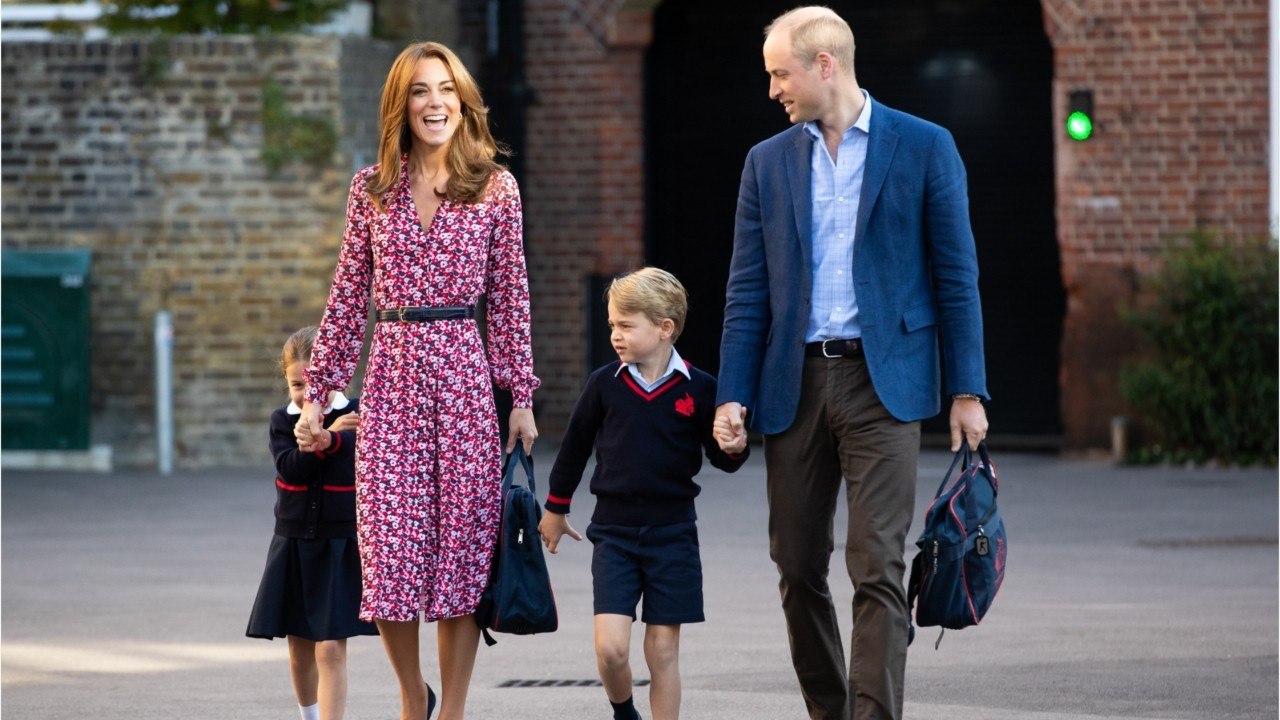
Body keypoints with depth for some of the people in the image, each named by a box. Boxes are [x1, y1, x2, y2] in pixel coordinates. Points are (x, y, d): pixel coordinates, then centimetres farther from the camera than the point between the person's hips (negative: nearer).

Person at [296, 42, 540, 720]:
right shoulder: (372, 187, 8)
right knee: (389, 544, -3)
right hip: (393, 369, 1)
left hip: (466, 370, -1)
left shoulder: (496, 187, 5)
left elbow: (510, 296, 6)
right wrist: (317, 390, 7)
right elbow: (348, 296, 10)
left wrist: (521, 395, 2)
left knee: (463, 537, 0)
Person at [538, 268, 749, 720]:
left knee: (663, 650, 3)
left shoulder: (698, 389, -5)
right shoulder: (604, 384, -2)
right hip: (614, 530, 1)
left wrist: (734, 449, -19)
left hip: (671, 533, 0)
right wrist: (556, 508, 21)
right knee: (610, 647, -9)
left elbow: (720, 456, 5)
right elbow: (575, 445, 12)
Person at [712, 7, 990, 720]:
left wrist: (967, 392, -3)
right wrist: (733, 394, 0)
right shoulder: (768, 162, 12)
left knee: (878, 567, -11)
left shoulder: (923, 147, 2)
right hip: (795, 385, 4)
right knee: (799, 567, 6)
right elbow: (748, 291, 10)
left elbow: (956, 277, 1)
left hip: (883, 382, -4)